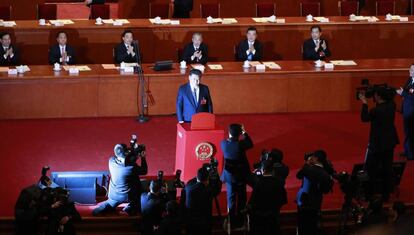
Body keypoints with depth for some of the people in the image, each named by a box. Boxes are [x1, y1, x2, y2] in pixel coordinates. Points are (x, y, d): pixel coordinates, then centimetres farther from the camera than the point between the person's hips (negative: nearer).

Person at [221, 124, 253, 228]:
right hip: (240, 175, -3)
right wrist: (244, 133, -2)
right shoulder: (240, 144, -25)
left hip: (229, 175, 3)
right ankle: (240, 219, 21)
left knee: (231, 198, 15)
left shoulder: (223, 144, -14)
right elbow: (250, 144, -6)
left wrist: (231, 136, 3)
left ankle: (232, 220, 20)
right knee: (241, 198, 13)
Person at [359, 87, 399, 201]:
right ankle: (386, 194, 20)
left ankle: (369, 194, 12)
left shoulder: (376, 111, -24)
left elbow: (364, 118, -8)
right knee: (387, 168, 13)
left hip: (377, 144, -7)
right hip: (390, 142, 7)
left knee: (370, 170, 7)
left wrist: (364, 103, -2)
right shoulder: (391, 105, -5)